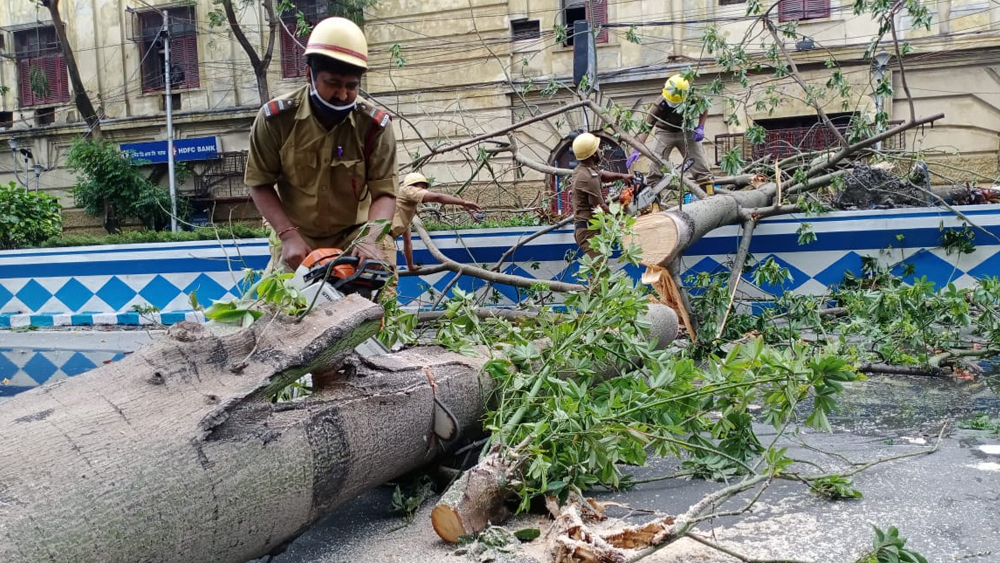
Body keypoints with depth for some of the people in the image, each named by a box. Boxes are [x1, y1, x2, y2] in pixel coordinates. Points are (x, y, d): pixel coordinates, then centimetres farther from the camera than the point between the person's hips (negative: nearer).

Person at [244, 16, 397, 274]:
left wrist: (370, 240, -34)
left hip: (355, 235, 0)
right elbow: (261, 184, -7)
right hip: (297, 237, 1)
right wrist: (288, 236, -20)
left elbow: (384, 193, -16)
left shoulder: (374, 125, -15)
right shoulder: (276, 118, -15)